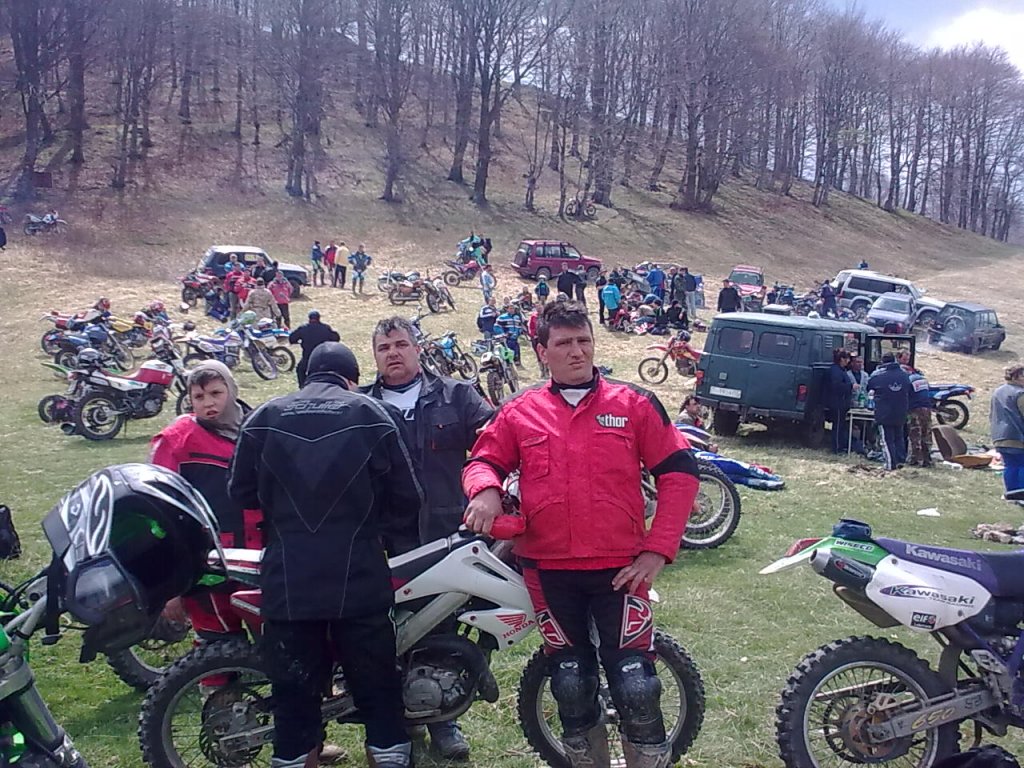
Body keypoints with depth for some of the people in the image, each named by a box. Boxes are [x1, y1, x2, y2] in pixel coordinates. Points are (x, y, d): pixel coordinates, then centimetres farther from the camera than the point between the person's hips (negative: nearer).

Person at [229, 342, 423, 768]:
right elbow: (406, 494, 0)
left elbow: (241, 491, 9)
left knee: (293, 689, 11)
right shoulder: (373, 414, -1)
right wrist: (396, 543, 16)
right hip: (360, 579, -1)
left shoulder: (264, 417, 4)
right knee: (377, 684, 11)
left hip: (286, 581, 2)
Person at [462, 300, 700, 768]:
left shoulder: (634, 404, 2)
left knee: (635, 686, -3)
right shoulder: (519, 411, 6)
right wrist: (485, 489, -13)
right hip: (548, 571, 2)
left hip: (620, 568, -2)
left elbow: (679, 471, 1)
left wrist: (658, 549, -6)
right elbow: (483, 460, 12)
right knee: (571, 686, 14)